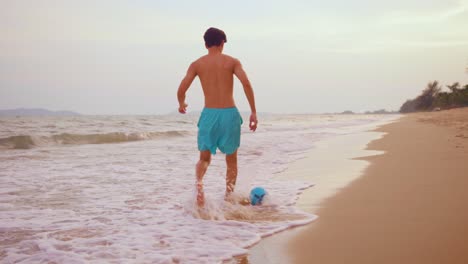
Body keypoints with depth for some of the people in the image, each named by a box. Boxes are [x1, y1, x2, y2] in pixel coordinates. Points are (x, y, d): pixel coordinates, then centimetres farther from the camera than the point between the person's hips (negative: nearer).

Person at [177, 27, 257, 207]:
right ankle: (228, 199, 12)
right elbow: (246, 83, -13)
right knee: (231, 161, 15)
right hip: (229, 114, -1)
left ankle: (199, 182, -16)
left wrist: (181, 104, 19)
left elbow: (181, 90, -3)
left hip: (209, 114, 1)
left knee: (204, 158, 16)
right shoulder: (232, 62, 2)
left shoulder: (197, 64, 5)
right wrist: (253, 111, -10)